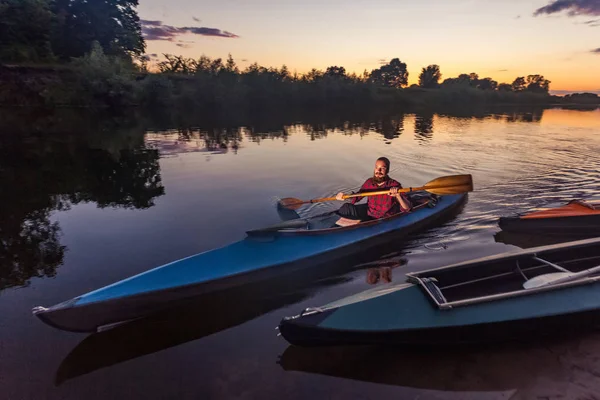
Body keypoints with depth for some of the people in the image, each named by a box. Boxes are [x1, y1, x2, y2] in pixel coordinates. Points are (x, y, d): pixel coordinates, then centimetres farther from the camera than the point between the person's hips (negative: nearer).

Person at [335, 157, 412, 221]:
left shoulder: (395, 186, -23)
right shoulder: (369, 182, -8)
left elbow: (407, 209, -28)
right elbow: (356, 197, 6)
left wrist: (398, 196, -46)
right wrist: (345, 197, -14)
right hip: (369, 213, 5)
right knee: (346, 208, -2)